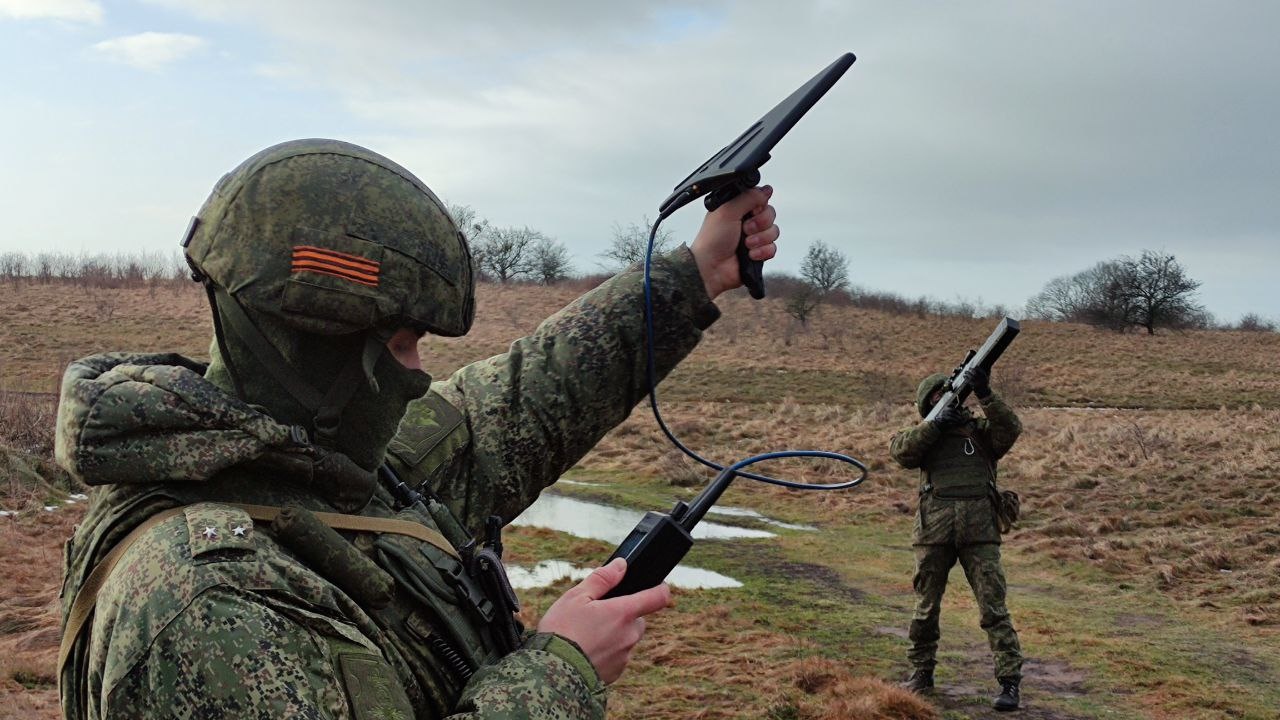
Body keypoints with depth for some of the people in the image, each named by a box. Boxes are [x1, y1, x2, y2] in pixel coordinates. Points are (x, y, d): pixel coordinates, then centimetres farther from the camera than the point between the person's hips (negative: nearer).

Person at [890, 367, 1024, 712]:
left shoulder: (981, 431, 16)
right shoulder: (925, 434, 17)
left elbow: (1011, 428, -4)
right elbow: (901, 450, -2)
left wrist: (985, 394, -13)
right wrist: (936, 424, -9)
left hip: (979, 531, -1)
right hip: (934, 530, 1)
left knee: (994, 608, -4)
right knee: (926, 608, 11)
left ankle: (1010, 681, -1)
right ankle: (921, 671, 26)